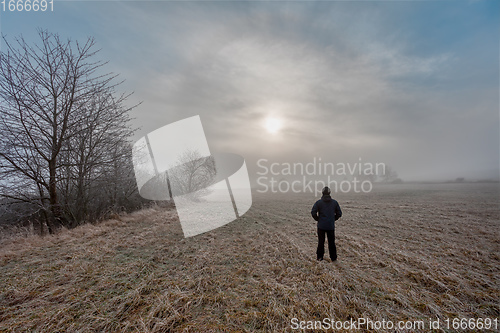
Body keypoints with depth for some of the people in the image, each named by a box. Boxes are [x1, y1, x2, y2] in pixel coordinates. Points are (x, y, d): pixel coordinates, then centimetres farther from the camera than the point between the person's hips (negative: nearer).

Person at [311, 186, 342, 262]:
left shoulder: (318, 202, -6)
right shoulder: (334, 202, 2)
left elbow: (313, 212, -14)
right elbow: (339, 213, 4)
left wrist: (318, 219, 1)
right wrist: (333, 219, 13)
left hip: (321, 226, -1)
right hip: (331, 226, 1)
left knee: (321, 242, 11)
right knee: (331, 242, 13)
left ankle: (319, 256, 19)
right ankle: (333, 258, 21)